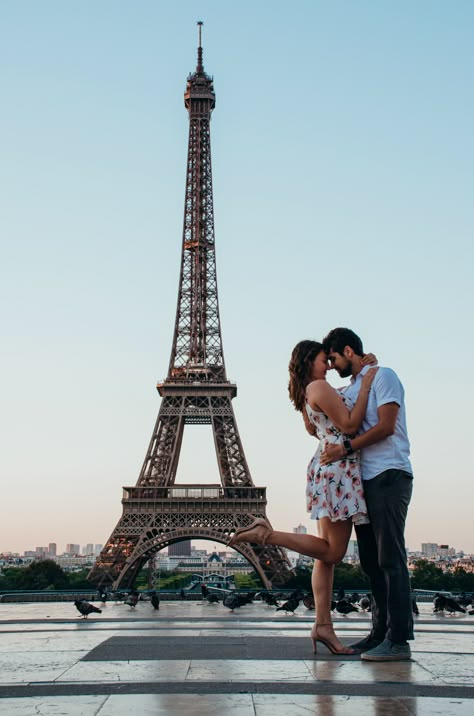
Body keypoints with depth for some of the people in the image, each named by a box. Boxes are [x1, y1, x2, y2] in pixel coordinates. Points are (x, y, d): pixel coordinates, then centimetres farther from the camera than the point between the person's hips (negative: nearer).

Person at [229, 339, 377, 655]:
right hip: (337, 470, -10)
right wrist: (365, 386, -8)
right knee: (332, 551, -5)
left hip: (325, 470, 10)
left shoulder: (306, 394, 18)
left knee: (328, 553, 6)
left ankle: (324, 626, 5)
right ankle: (265, 533, -10)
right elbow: (350, 425, -15)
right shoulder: (320, 387, -11)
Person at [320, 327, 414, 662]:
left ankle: (398, 639, -11)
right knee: (371, 560, 7)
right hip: (364, 481, 9)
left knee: (390, 558, -11)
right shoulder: (348, 391, 23)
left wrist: (346, 448, -18)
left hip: (389, 476, -9)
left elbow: (386, 426, -14)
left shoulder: (384, 376, -1)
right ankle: (380, 632, 12)